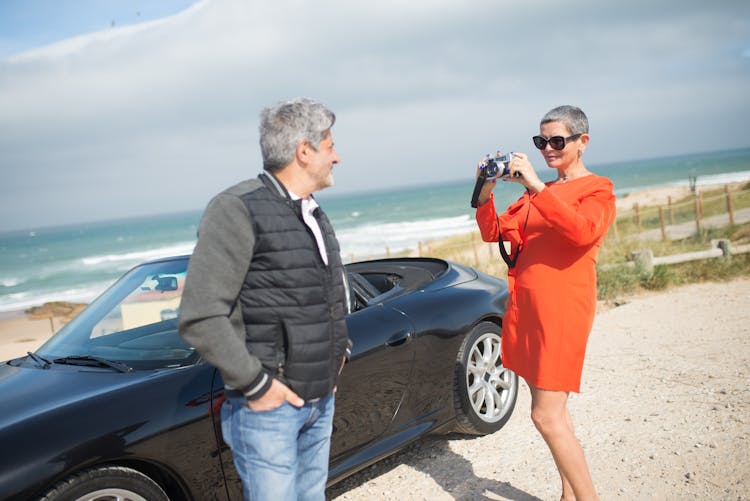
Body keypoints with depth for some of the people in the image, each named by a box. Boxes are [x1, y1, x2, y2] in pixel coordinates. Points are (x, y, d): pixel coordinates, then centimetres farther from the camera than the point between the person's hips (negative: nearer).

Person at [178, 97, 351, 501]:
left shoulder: (314, 214, 12)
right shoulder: (237, 209, -15)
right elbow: (200, 317, -20)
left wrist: (339, 350, 12)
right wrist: (255, 384, -18)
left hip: (322, 400, 8)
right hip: (269, 405, -7)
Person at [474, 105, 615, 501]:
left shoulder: (597, 190, -2)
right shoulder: (535, 193, 18)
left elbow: (582, 230, -23)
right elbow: (494, 232, 12)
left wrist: (535, 185, -26)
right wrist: (486, 192, -3)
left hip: (562, 306, -7)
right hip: (524, 305, 7)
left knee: (546, 415, -9)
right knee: (553, 409, 14)